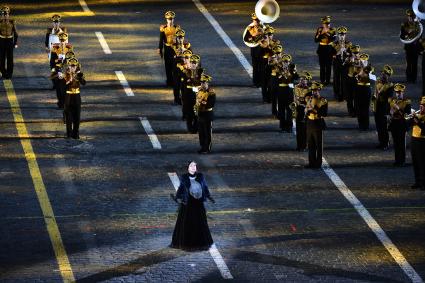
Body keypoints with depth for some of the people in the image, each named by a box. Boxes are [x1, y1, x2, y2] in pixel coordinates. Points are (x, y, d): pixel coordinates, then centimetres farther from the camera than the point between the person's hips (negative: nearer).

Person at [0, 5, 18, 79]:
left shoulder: (12, 22, -3)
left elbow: (15, 33, 2)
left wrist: (16, 43, -2)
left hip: (10, 41, -1)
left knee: (10, 58, 1)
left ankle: (9, 74, 9)